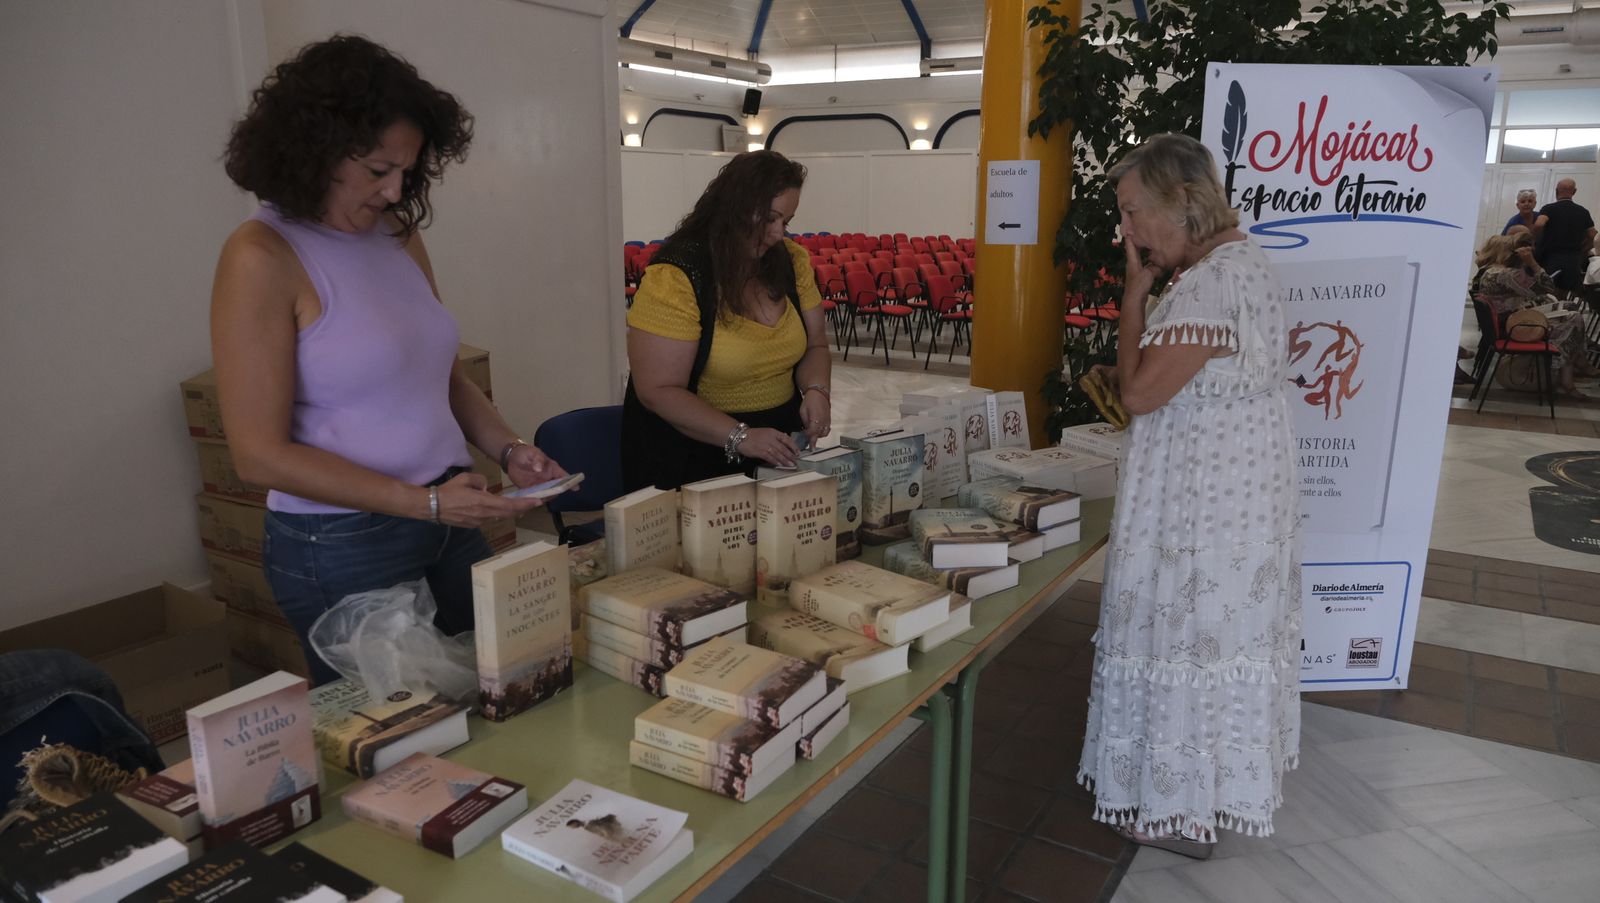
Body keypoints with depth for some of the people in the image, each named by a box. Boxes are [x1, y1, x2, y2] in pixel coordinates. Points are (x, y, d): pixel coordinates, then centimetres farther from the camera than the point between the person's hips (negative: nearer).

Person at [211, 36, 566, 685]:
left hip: (449, 526, 6)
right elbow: (260, 454, -15)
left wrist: (507, 449, -3)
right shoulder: (261, 258, -13)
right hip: (342, 550, -6)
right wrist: (425, 503, -20)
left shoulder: (400, 238, 6)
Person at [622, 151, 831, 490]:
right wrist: (740, 436, -29)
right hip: (692, 460, -5)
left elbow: (815, 345, 10)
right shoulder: (675, 276, -18)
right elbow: (658, 391, -20)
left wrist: (816, 390, -12)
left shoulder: (792, 261, 1)